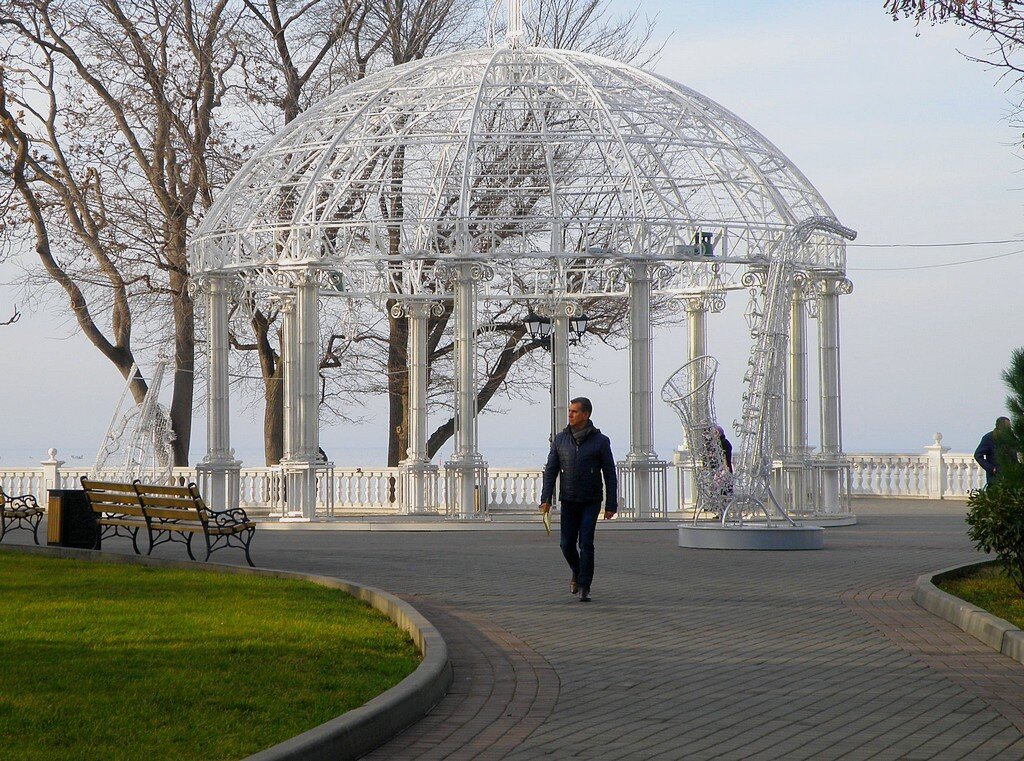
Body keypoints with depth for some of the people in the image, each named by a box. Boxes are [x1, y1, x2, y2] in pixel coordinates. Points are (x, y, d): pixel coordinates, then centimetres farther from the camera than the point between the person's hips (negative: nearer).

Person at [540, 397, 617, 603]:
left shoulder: (600, 441, -6)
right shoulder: (561, 439, 3)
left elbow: (610, 475, -4)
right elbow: (551, 470, 3)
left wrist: (611, 505, -7)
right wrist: (546, 499, -7)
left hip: (591, 502, -3)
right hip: (568, 501, 3)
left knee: (586, 543, -11)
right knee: (567, 543, 4)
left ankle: (584, 588, -7)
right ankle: (577, 572, 34)